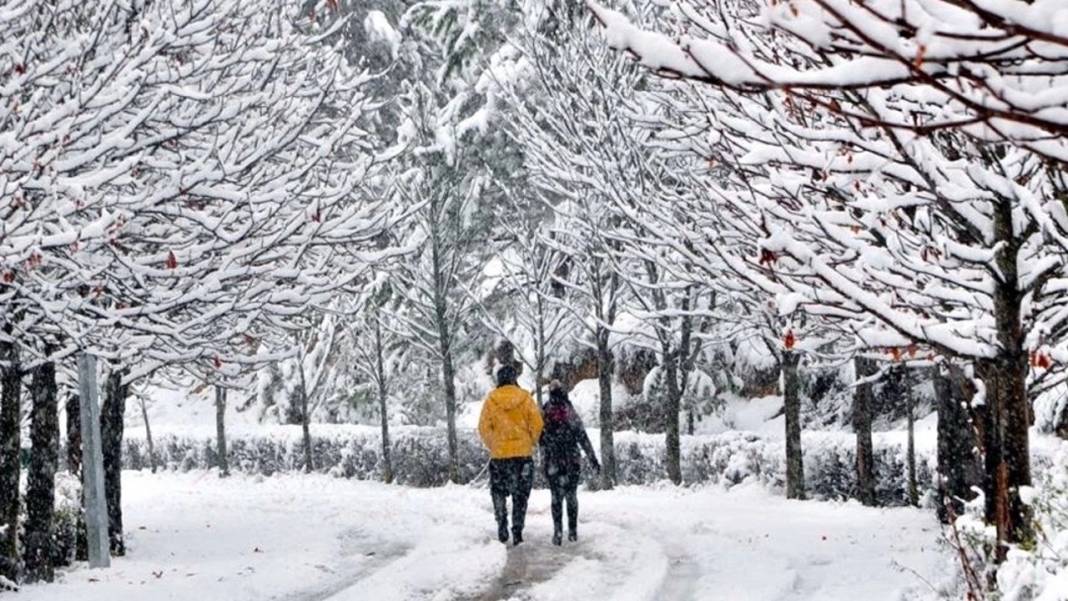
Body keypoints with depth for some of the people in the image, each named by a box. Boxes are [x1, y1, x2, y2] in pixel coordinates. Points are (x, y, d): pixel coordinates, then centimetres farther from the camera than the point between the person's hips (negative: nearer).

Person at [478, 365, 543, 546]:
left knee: (498, 491, 17)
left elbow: (484, 428, -2)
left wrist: (492, 446, 11)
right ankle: (517, 532, 5)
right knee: (521, 494, 9)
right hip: (523, 454, 0)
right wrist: (530, 443, 9)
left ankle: (502, 523, 0)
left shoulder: (491, 400, -3)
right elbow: (537, 424, -5)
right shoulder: (525, 398, -3)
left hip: (499, 454, 0)